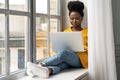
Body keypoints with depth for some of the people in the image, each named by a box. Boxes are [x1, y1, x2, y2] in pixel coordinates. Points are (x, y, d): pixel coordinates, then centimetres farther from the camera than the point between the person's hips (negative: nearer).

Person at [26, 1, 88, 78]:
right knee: (61, 62, -36)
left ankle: (41, 65, -47)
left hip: (81, 59, -2)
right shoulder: (66, 31, 21)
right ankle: (47, 70, -68)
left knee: (64, 51, -35)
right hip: (67, 59, 2)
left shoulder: (87, 32, 12)